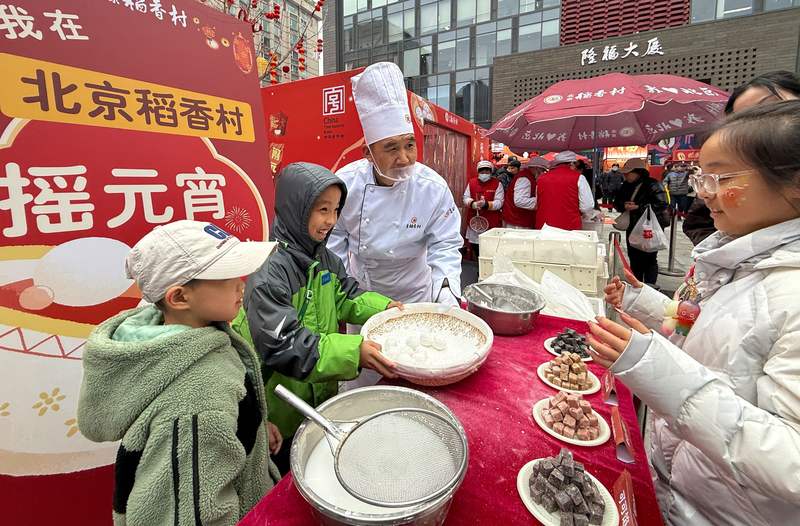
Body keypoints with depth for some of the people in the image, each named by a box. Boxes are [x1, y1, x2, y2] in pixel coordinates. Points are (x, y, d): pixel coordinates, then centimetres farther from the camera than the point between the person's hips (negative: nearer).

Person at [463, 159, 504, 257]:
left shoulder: (497, 184, -2)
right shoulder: (471, 182, 8)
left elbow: (499, 202, -9)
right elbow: (465, 198, 3)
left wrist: (486, 204, -26)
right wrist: (473, 204, -19)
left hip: (491, 223, -3)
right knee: (475, 247, 12)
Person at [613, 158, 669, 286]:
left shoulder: (653, 185, -12)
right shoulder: (626, 186, 8)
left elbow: (661, 205, -21)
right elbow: (617, 202, 11)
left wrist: (638, 207, -23)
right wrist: (624, 206, -11)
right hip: (633, 228, 7)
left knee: (649, 259, -3)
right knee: (634, 258, 14)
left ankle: (649, 286, 4)